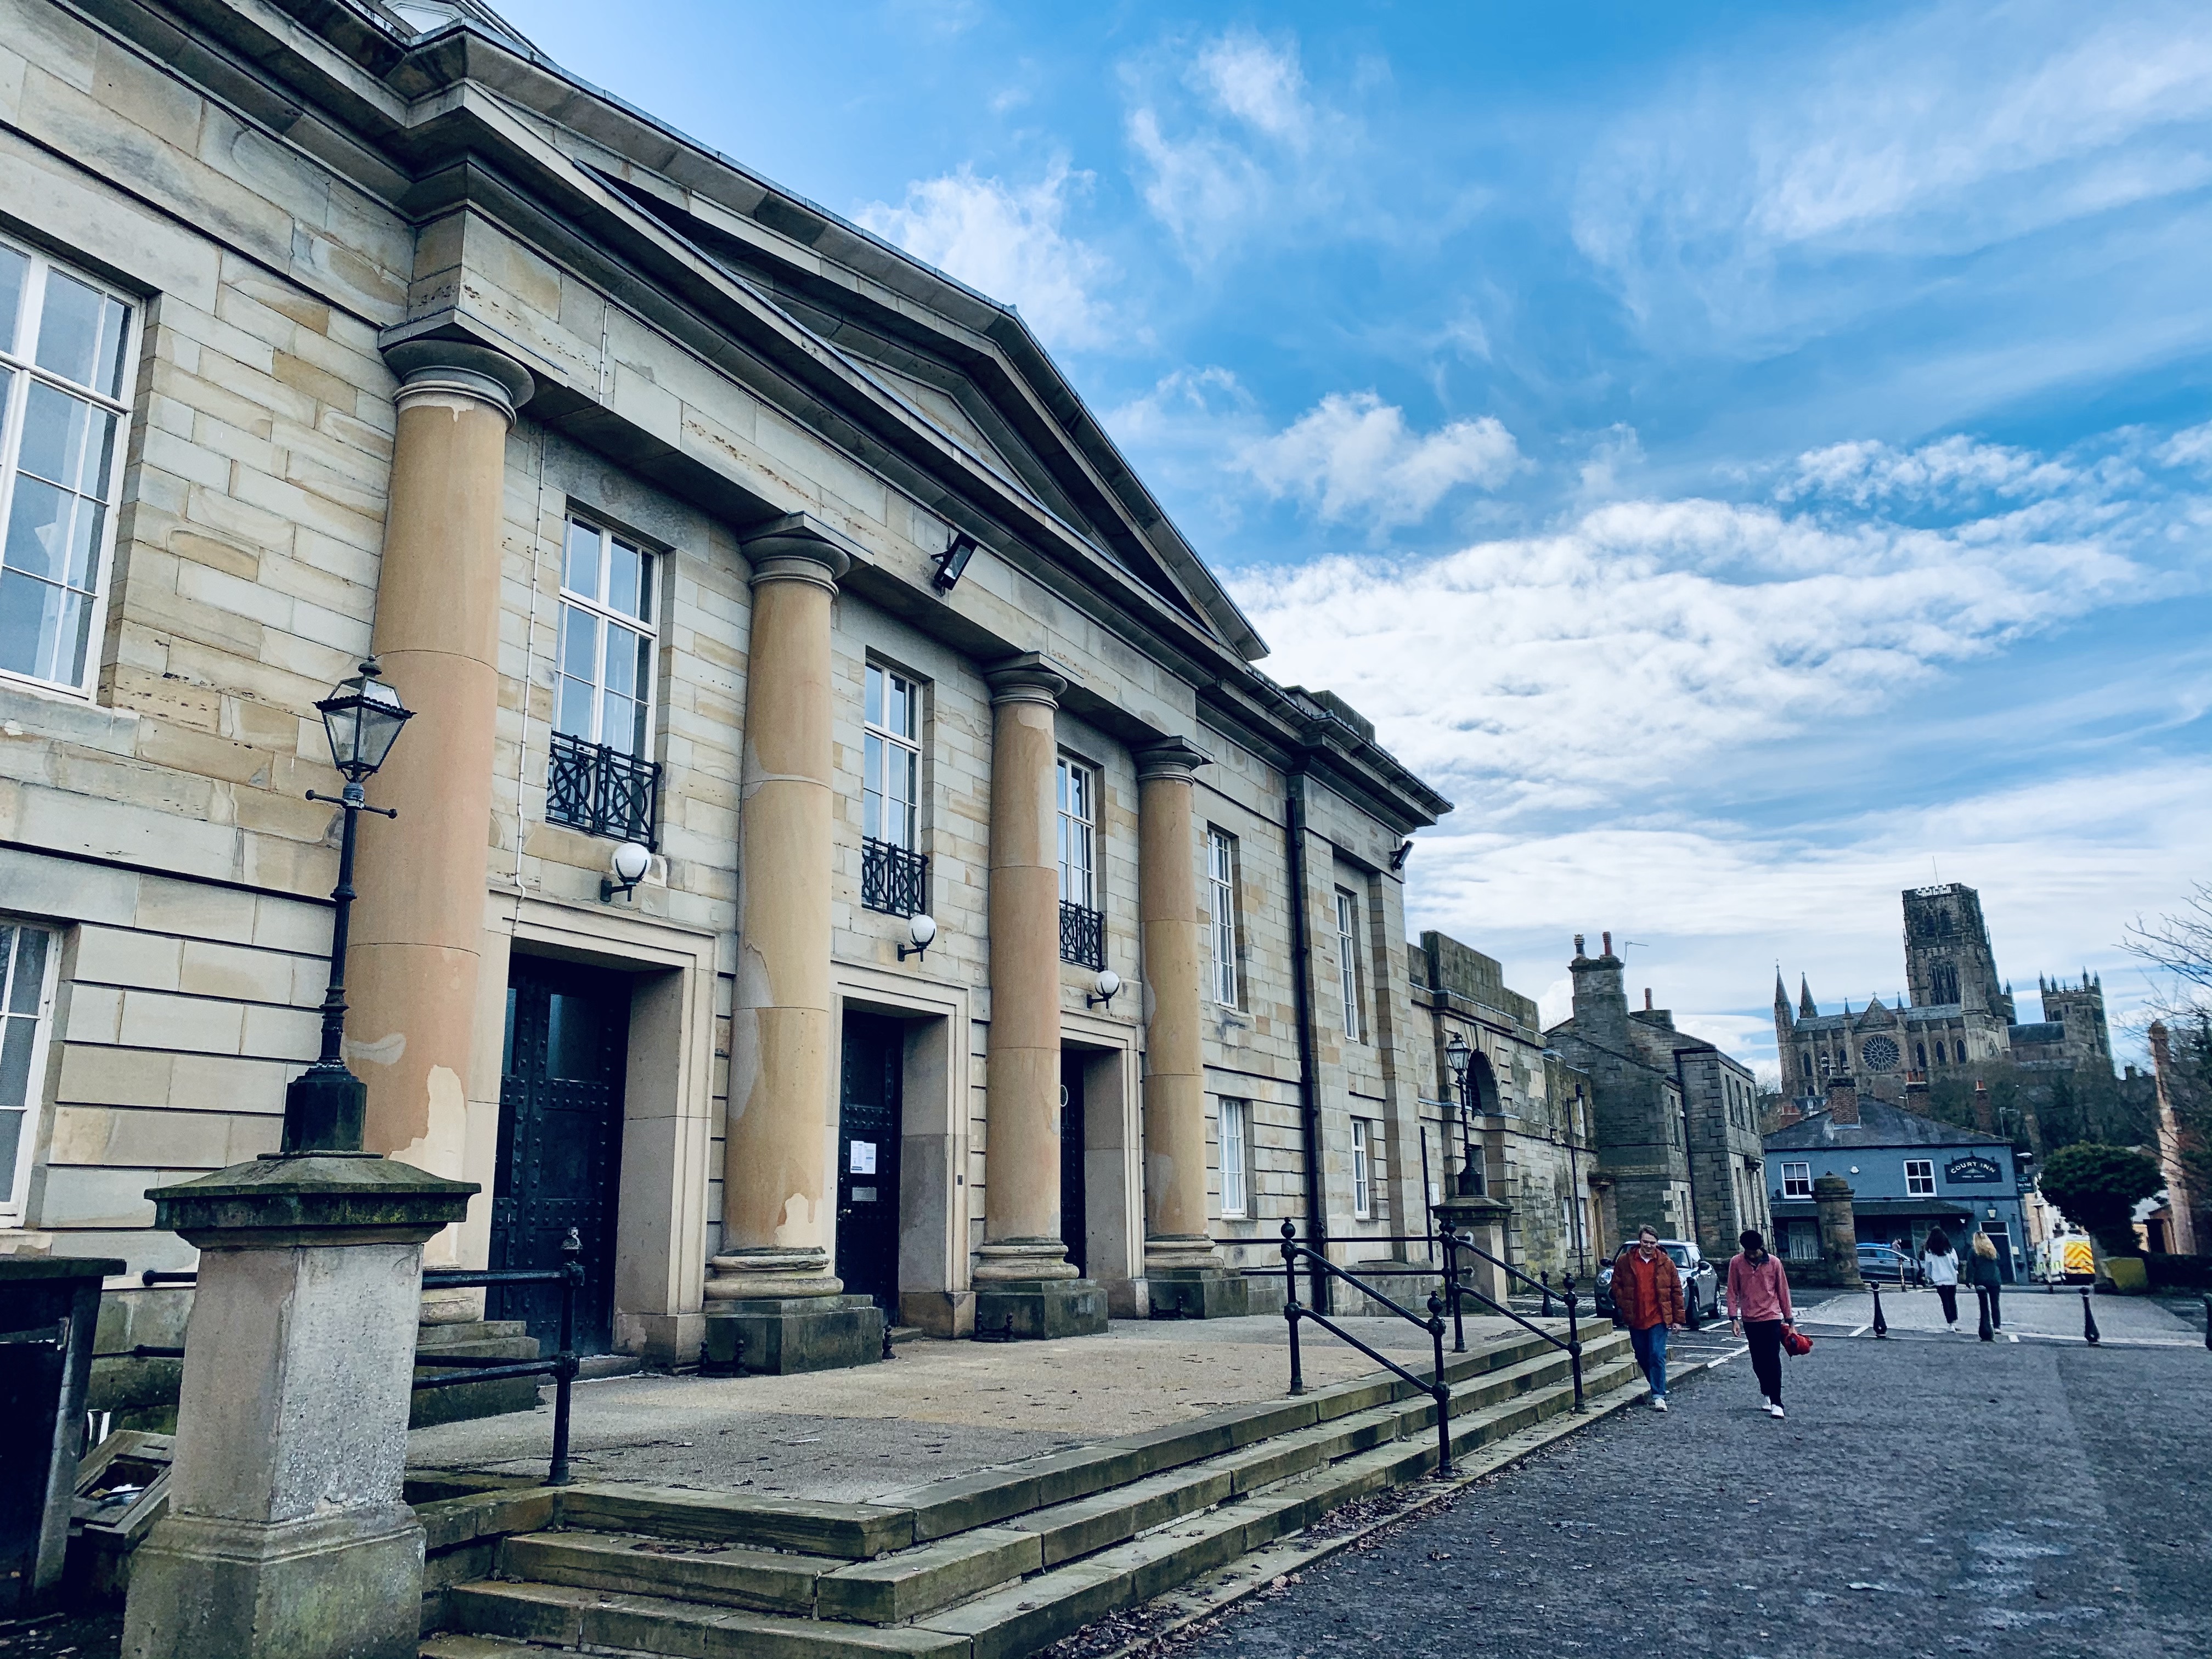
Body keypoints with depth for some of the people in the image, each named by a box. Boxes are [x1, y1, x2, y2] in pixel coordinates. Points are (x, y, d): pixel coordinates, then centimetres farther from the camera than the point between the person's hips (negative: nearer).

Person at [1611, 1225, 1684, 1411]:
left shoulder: (1666, 1263, 0)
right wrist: (1623, 1307, -2)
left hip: (1658, 1319, -2)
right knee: (1643, 1358, 12)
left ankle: (1658, 1396, -7)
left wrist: (1677, 1318, 2)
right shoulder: (1624, 1261, 0)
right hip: (1635, 1320, 2)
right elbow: (1617, 1285, 8)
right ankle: (1659, 1388, 31)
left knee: (1657, 1356, -10)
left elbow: (1677, 1291, 4)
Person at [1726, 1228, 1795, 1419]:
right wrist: (1734, 1318, -5)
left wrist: (1789, 1319, 6)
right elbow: (1732, 1292, 1)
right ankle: (1765, 1392, 32)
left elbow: (1783, 1291, 2)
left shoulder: (1774, 1262, -5)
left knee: (1773, 1361, -6)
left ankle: (1776, 1403, -4)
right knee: (1758, 1361, 10)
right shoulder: (1736, 1263, -3)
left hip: (1772, 1318, -2)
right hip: (1750, 1320, 2)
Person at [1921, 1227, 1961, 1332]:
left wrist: (1929, 1277, 17)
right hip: (1952, 1279, 2)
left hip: (1940, 1280, -2)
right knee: (1953, 1301, 17)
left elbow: (1927, 1266, 1)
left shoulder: (1929, 1252, -6)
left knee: (1946, 1302, 3)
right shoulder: (1950, 1250, -3)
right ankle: (1955, 1322, 19)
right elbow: (1956, 1264, 3)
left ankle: (1950, 1324, -2)